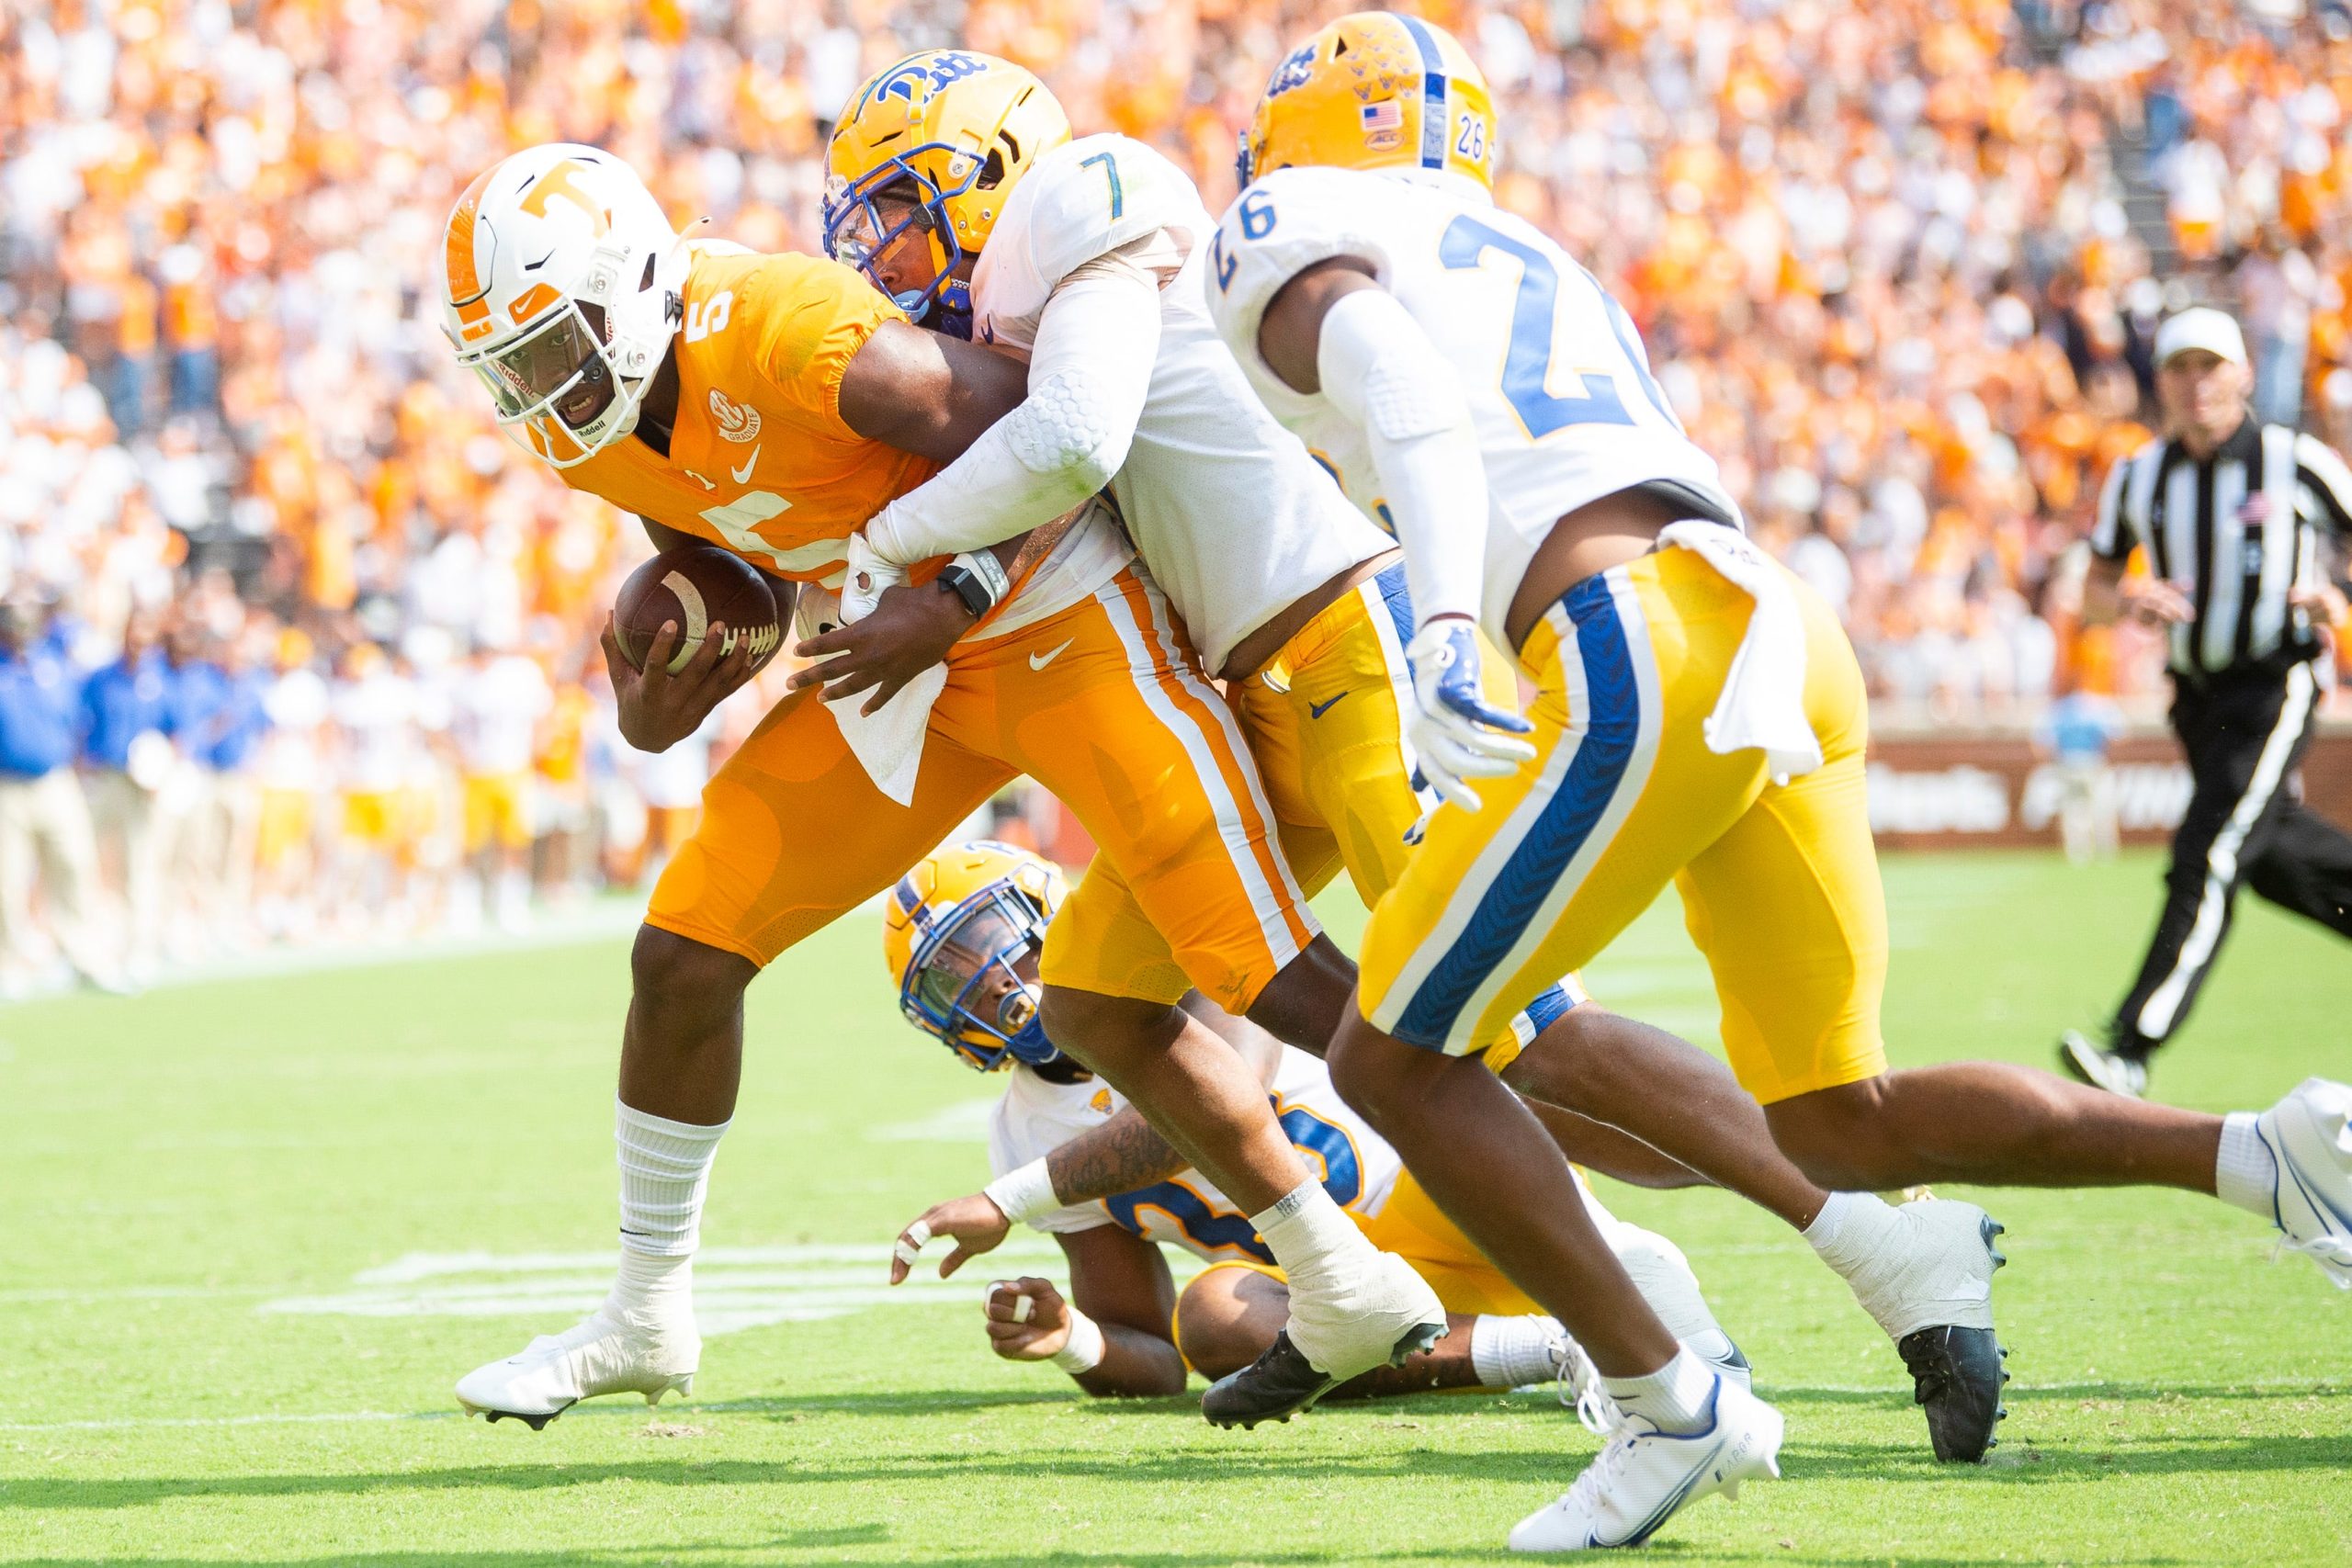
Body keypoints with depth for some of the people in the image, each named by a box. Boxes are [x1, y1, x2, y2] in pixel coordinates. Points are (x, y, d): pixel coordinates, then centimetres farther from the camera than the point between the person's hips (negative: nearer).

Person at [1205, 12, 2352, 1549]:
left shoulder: (1297, 248, 8)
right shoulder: (1540, 272, 33)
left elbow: (1396, 381, -13)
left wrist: (1443, 630, -27)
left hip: (1646, 659, -8)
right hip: (1789, 638, 8)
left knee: (1396, 1058, 3)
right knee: (1843, 1123, 13)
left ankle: (1671, 1404, 0)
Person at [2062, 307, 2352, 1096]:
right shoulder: (2137, 479, 3)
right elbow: (2094, 594, 10)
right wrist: (2127, 600, -13)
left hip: (2276, 684, -6)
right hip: (2198, 696, 6)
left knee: (2207, 861, -16)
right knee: (2276, 862, 17)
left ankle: (2132, 1050, -23)